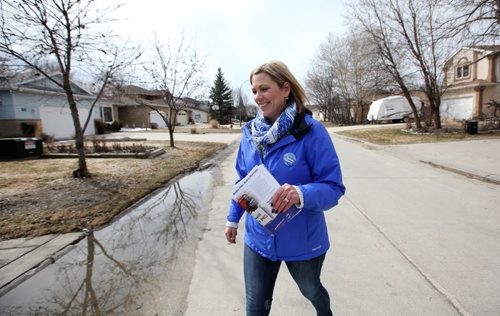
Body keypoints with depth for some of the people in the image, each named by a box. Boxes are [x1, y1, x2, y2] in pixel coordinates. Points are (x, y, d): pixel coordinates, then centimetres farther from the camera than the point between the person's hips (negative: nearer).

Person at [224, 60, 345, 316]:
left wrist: (301, 194, -39)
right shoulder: (250, 132, -5)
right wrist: (233, 218, 10)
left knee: (311, 290, 28)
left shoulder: (311, 131, -20)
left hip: (302, 241, -2)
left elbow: (334, 187, -20)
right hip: (258, 239, 3)